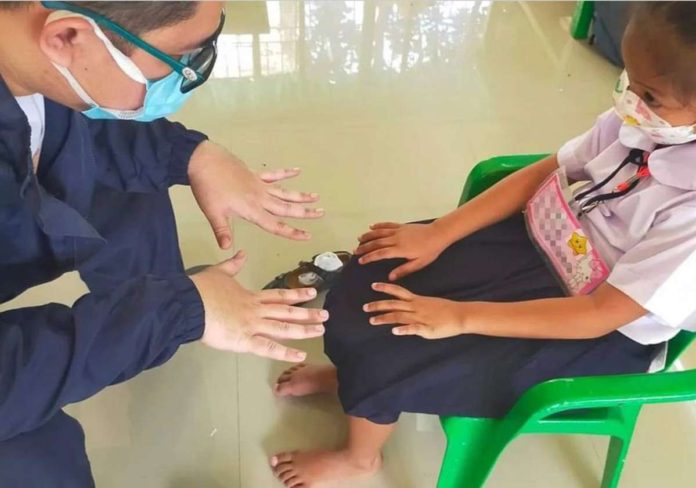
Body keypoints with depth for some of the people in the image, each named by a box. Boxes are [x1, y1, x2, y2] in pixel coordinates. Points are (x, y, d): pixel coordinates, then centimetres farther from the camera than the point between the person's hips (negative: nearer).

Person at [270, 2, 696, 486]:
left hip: (600, 336, -6)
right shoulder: (643, 118, -14)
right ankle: (352, 376, 34)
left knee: (383, 354, -10)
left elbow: (601, 314, -29)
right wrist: (437, 234, -8)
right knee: (371, 277, 2)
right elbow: (540, 173, -4)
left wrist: (460, 317, -30)